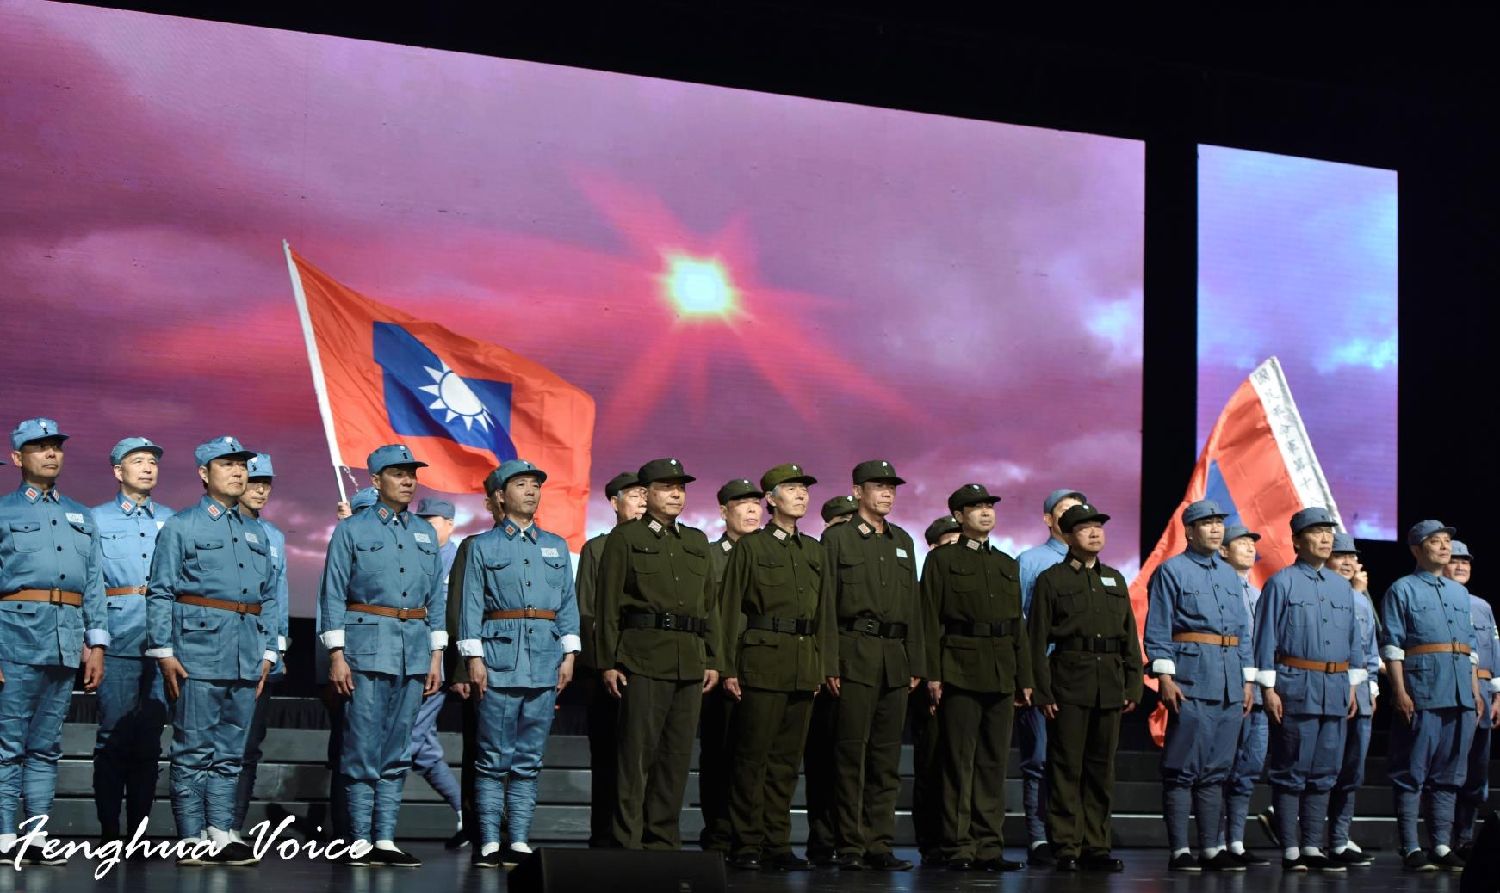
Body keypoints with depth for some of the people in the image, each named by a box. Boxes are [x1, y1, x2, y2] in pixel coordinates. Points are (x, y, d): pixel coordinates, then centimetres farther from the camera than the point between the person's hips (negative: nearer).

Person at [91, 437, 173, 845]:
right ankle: (108, 830, 2)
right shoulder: (96, 519, 10)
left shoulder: (172, 521, 15)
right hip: (118, 644, -2)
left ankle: (139, 829, 10)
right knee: (114, 735, -5)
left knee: (150, 738, 3)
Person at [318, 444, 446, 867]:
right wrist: (336, 654, -9)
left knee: (397, 751, 6)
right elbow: (333, 595, -2)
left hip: (415, 649, 5)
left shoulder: (426, 533, 14)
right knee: (363, 748, -4)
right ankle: (361, 842, 2)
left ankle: (385, 839, 10)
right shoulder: (352, 530, 1)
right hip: (368, 645, -5)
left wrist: (436, 656, 9)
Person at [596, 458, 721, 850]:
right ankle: (628, 843, -2)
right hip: (644, 657, -5)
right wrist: (608, 662, -7)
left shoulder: (697, 542, 19)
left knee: (678, 754, 5)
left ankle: (663, 839, 12)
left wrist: (713, 660, 12)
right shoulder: (625, 538, 4)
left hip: (690, 662, 5)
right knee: (638, 752, -6)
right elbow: (608, 605, -1)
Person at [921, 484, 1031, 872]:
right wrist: (932, 674, -10)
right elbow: (931, 620, -3)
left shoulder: (1008, 565, 19)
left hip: (1002, 676, 5)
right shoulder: (942, 560, 3)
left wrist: (1025, 678, 13)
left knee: (994, 763, 5)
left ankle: (989, 847, 9)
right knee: (959, 763, -4)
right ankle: (958, 848, 0)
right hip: (960, 672, -5)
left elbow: (1018, 625, 19)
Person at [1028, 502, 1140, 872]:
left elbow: (1130, 637, 15)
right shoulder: (1051, 580, 2)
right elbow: (1037, 640, -2)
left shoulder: (1115, 580, 16)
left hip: (1110, 685, 5)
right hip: (1069, 683, -4)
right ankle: (1065, 848, 2)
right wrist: (1042, 692, -9)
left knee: (1102, 768, 7)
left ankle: (1096, 846, 13)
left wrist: (1133, 686, 7)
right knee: (1067, 768, -3)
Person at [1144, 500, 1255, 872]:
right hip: (1191, 679, -6)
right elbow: (1157, 631, -6)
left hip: (1229, 684, 6)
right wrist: (1164, 676, -15)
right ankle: (1179, 851, -3)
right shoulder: (1171, 571, -1)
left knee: (1216, 769, 9)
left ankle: (1211, 848, 13)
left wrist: (1248, 679, 15)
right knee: (1183, 769, -5)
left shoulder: (1230, 575, 18)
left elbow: (1242, 631, 21)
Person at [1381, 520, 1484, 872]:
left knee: (1449, 775, 8)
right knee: (1412, 774, -5)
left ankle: (1442, 846, 12)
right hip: (1422, 693, -6)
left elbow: (1470, 646, 22)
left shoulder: (1459, 592, 21)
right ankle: (1411, 849, -3)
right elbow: (1392, 645, -5)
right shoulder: (1402, 590, 1)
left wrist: (1476, 692, 16)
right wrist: (1400, 691, -13)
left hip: (1460, 695, 6)